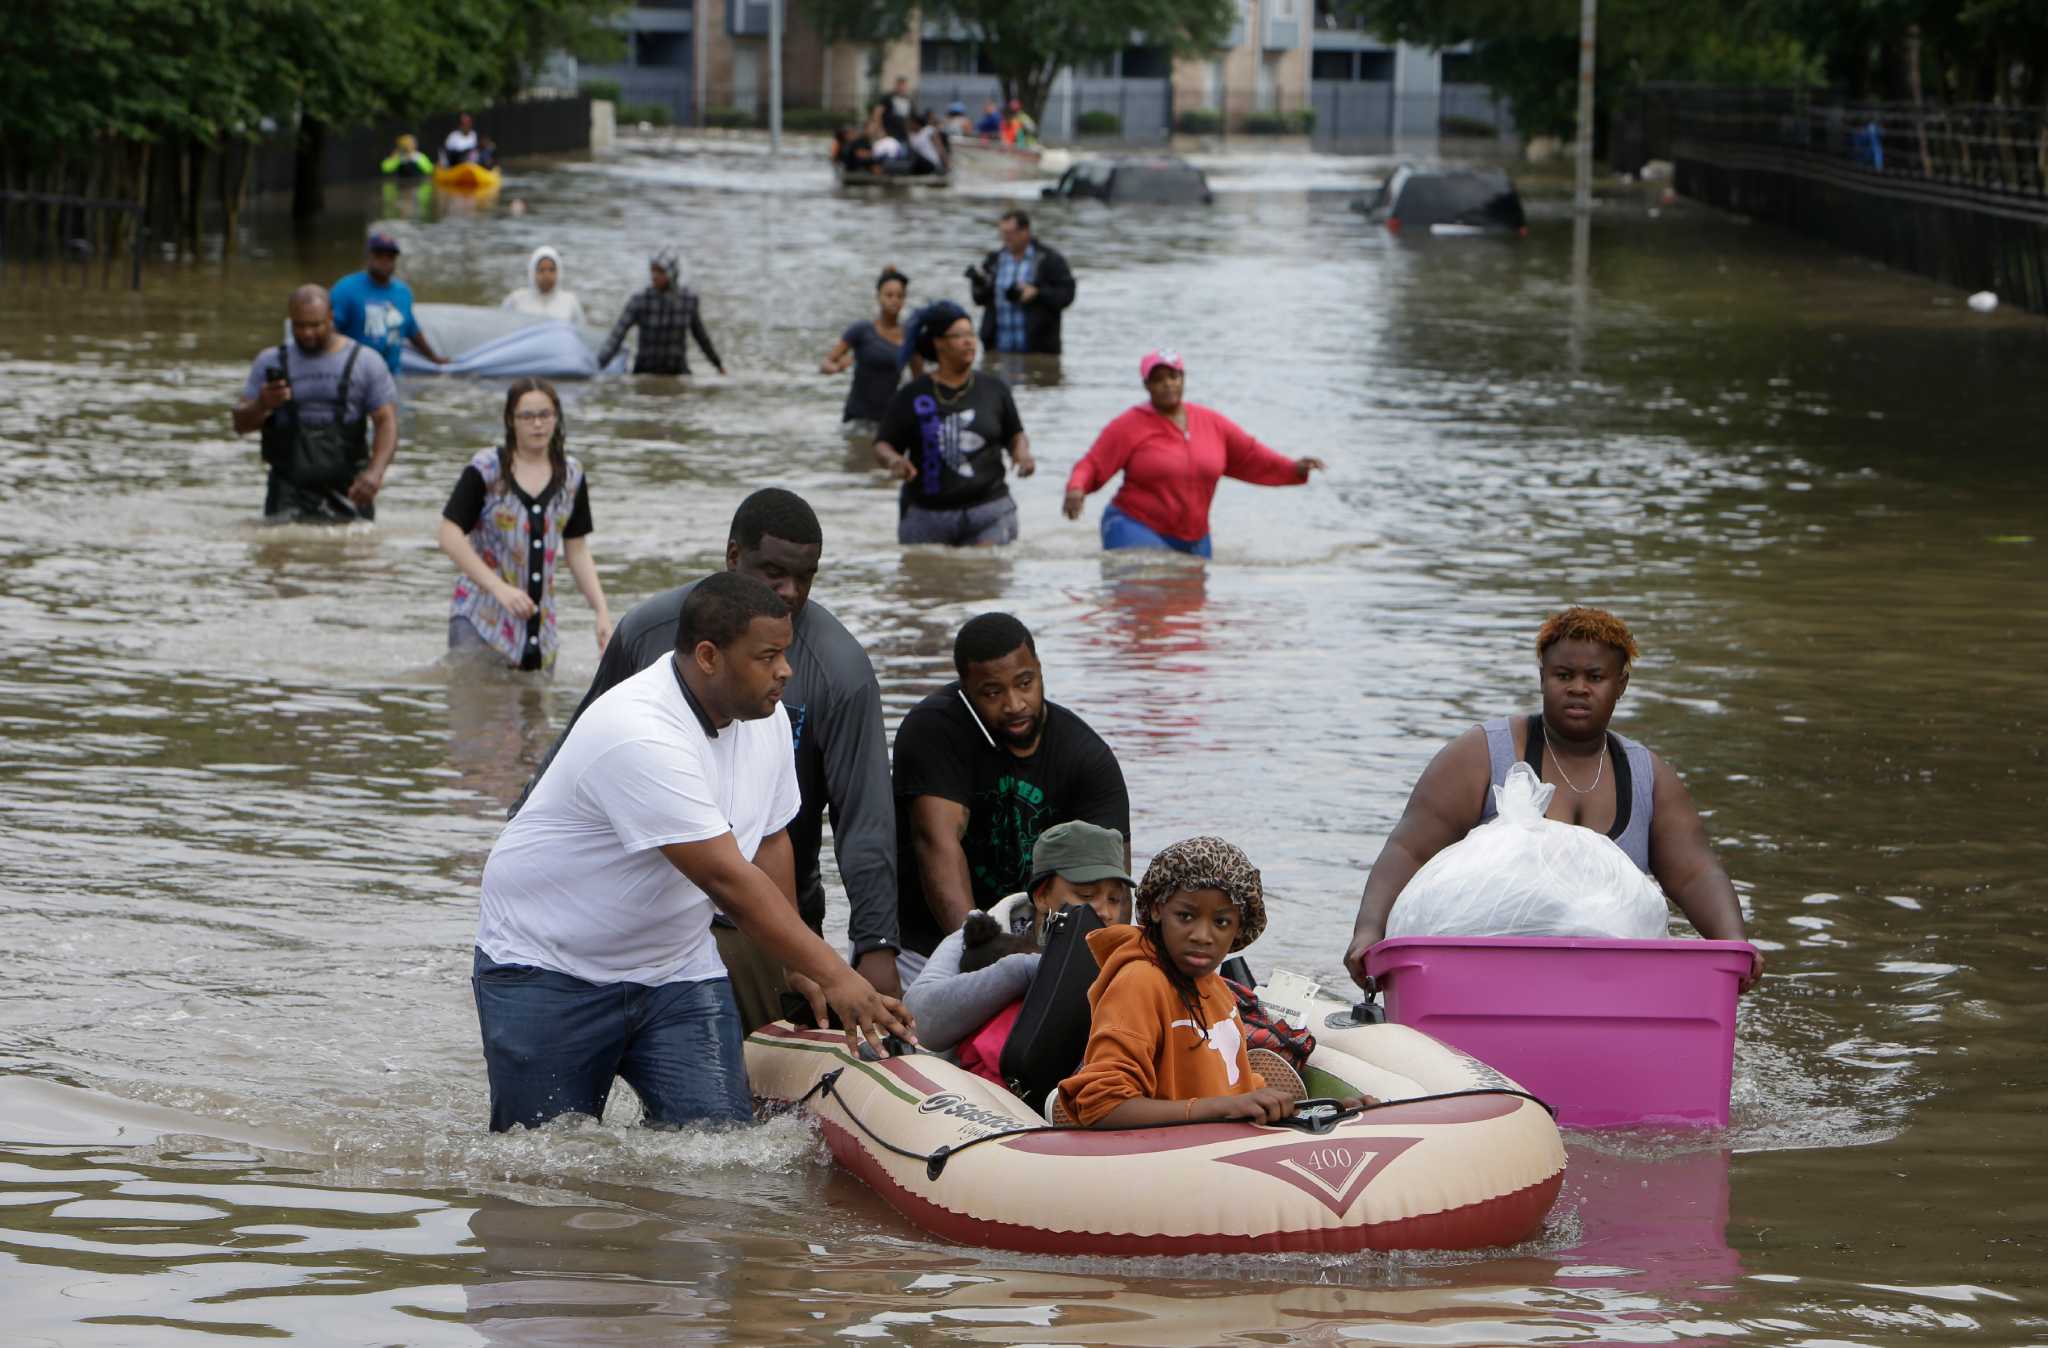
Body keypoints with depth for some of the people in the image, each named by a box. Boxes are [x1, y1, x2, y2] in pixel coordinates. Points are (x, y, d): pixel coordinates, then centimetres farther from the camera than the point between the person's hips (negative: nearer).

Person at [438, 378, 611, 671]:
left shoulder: (572, 477, 8)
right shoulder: (486, 469, -5)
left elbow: (578, 551, 13)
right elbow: (450, 537, -11)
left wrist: (602, 611, 3)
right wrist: (499, 588, -20)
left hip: (539, 625, 4)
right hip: (480, 616, -4)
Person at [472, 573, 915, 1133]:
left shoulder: (766, 718, -2)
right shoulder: (639, 736, -30)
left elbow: (770, 842, 12)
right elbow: (728, 880, -33)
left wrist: (798, 969, 10)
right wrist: (832, 975, -34)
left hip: (675, 967, 7)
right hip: (548, 971, -7)